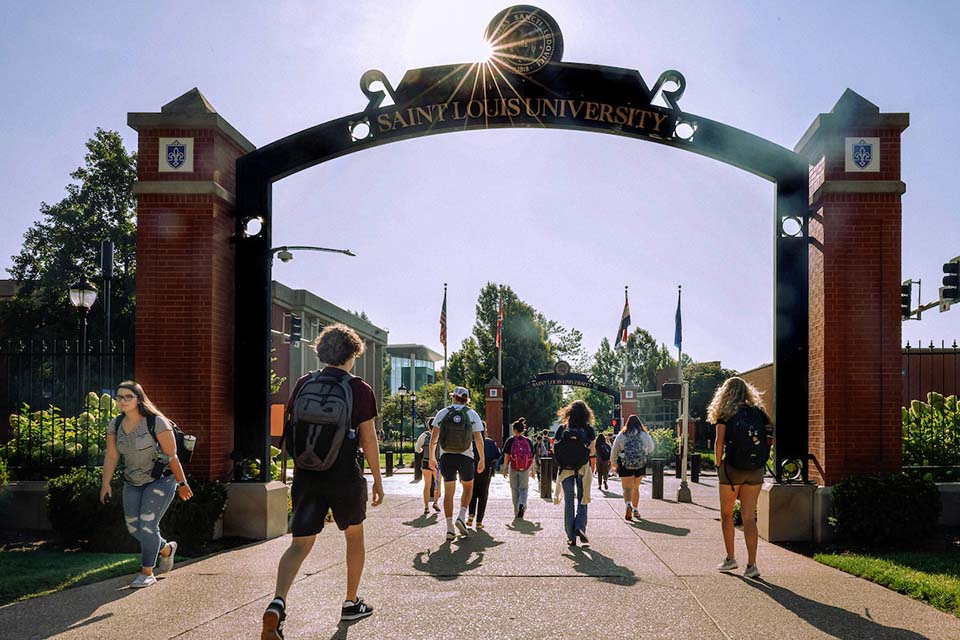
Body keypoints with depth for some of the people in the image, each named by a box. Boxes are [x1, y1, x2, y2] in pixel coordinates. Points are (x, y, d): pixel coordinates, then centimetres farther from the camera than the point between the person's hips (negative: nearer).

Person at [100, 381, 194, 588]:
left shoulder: (156, 422, -19)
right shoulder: (115, 425, -2)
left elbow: (172, 456, -16)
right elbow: (111, 456, -1)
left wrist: (182, 483, -12)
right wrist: (105, 484, -10)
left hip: (161, 480, -6)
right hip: (133, 483, 6)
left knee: (148, 524, -13)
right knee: (133, 528, 6)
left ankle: (147, 573, 0)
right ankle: (167, 549, 33)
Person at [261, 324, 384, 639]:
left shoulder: (303, 384, 5)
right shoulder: (360, 390, -6)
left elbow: (291, 429, 10)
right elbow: (368, 440, -6)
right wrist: (377, 480, 3)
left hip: (306, 476, 3)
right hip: (344, 476, -2)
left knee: (300, 544, 2)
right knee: (354, 535, 20)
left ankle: (277, 603, -22)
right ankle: (351, 603, 31)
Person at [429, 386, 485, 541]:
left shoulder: (442, 413, 2)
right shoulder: (472, 414, 1)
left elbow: (434, 437, 0)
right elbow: (479, 440, -2)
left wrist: (432, 458, 7)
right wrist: (482, 460, 5)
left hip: (446, 457, 1)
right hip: (465, 457, -1)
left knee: (448, 492, 6)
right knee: (468, 487, 20)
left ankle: (449, 528, 2)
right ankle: (462, 517, 1)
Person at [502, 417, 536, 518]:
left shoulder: (510, 440, -4)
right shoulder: (528, 441, 2)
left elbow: (506, 456, -7)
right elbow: (532, 457, 4)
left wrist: (505, 469, -1)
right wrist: (533, 470, 12)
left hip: (513, 468, -1)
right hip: (525, 469, 1)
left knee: (514, 489, 11)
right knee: (523, 489, 11)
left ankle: (516, 511, 15)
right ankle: (522, 505, -16)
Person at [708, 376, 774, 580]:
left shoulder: (726, 414, -3)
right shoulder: (759, 412, 6)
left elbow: (719, 443, -9)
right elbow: (769, 438, 1)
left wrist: (718, 464, 2)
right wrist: (759, 458, 9)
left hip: (732, 468, -3)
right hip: (756, 470, 3)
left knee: (726, 514, 14)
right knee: (749, 517, 6)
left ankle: (730, 558, 16)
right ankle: (751, 565, 0)